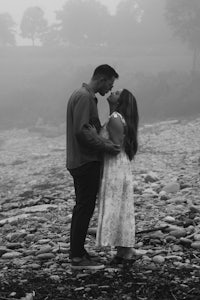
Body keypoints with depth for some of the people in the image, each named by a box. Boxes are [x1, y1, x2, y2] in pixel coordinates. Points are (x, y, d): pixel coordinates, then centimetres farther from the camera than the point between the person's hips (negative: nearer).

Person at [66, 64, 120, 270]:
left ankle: (77, 253, 19)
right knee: (85, 208, -6)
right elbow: (81, 131, -23)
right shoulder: (84, 97, -15)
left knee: (82, 208, 13)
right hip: (86, 161, -11)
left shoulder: (83, 95, 18)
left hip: (80, 161, 11)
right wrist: (106, 147, -18)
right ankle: (78, 257, -2)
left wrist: (105, 143, 11)